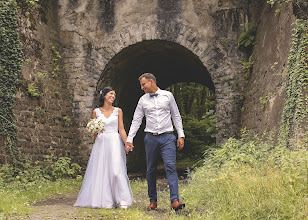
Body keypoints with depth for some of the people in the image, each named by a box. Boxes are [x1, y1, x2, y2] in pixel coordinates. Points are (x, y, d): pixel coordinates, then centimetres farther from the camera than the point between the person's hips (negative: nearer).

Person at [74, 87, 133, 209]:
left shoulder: (118, 111, 7)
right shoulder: (96, 112, 9)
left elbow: (121, 129, 4)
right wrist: (94, 134, -9)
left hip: (114, 143, -1)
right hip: (101, 143, 1)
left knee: (116, 170, -12)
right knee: (101, 170, -2)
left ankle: (122, 200, -8)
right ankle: (106, 200, 4)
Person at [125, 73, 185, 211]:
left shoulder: (167, 95, 6)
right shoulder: (143, 100, 9)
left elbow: (176, 116, 9)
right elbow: (136, 121, 10)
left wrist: (181, 135, 3)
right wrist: (129, 140, 5)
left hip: (167, 137, -2)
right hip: (150, 138, 2)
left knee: (170, 167, -14)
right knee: (151, 170, 5)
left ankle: (175, 201, -20)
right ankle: (153, 201, 15)